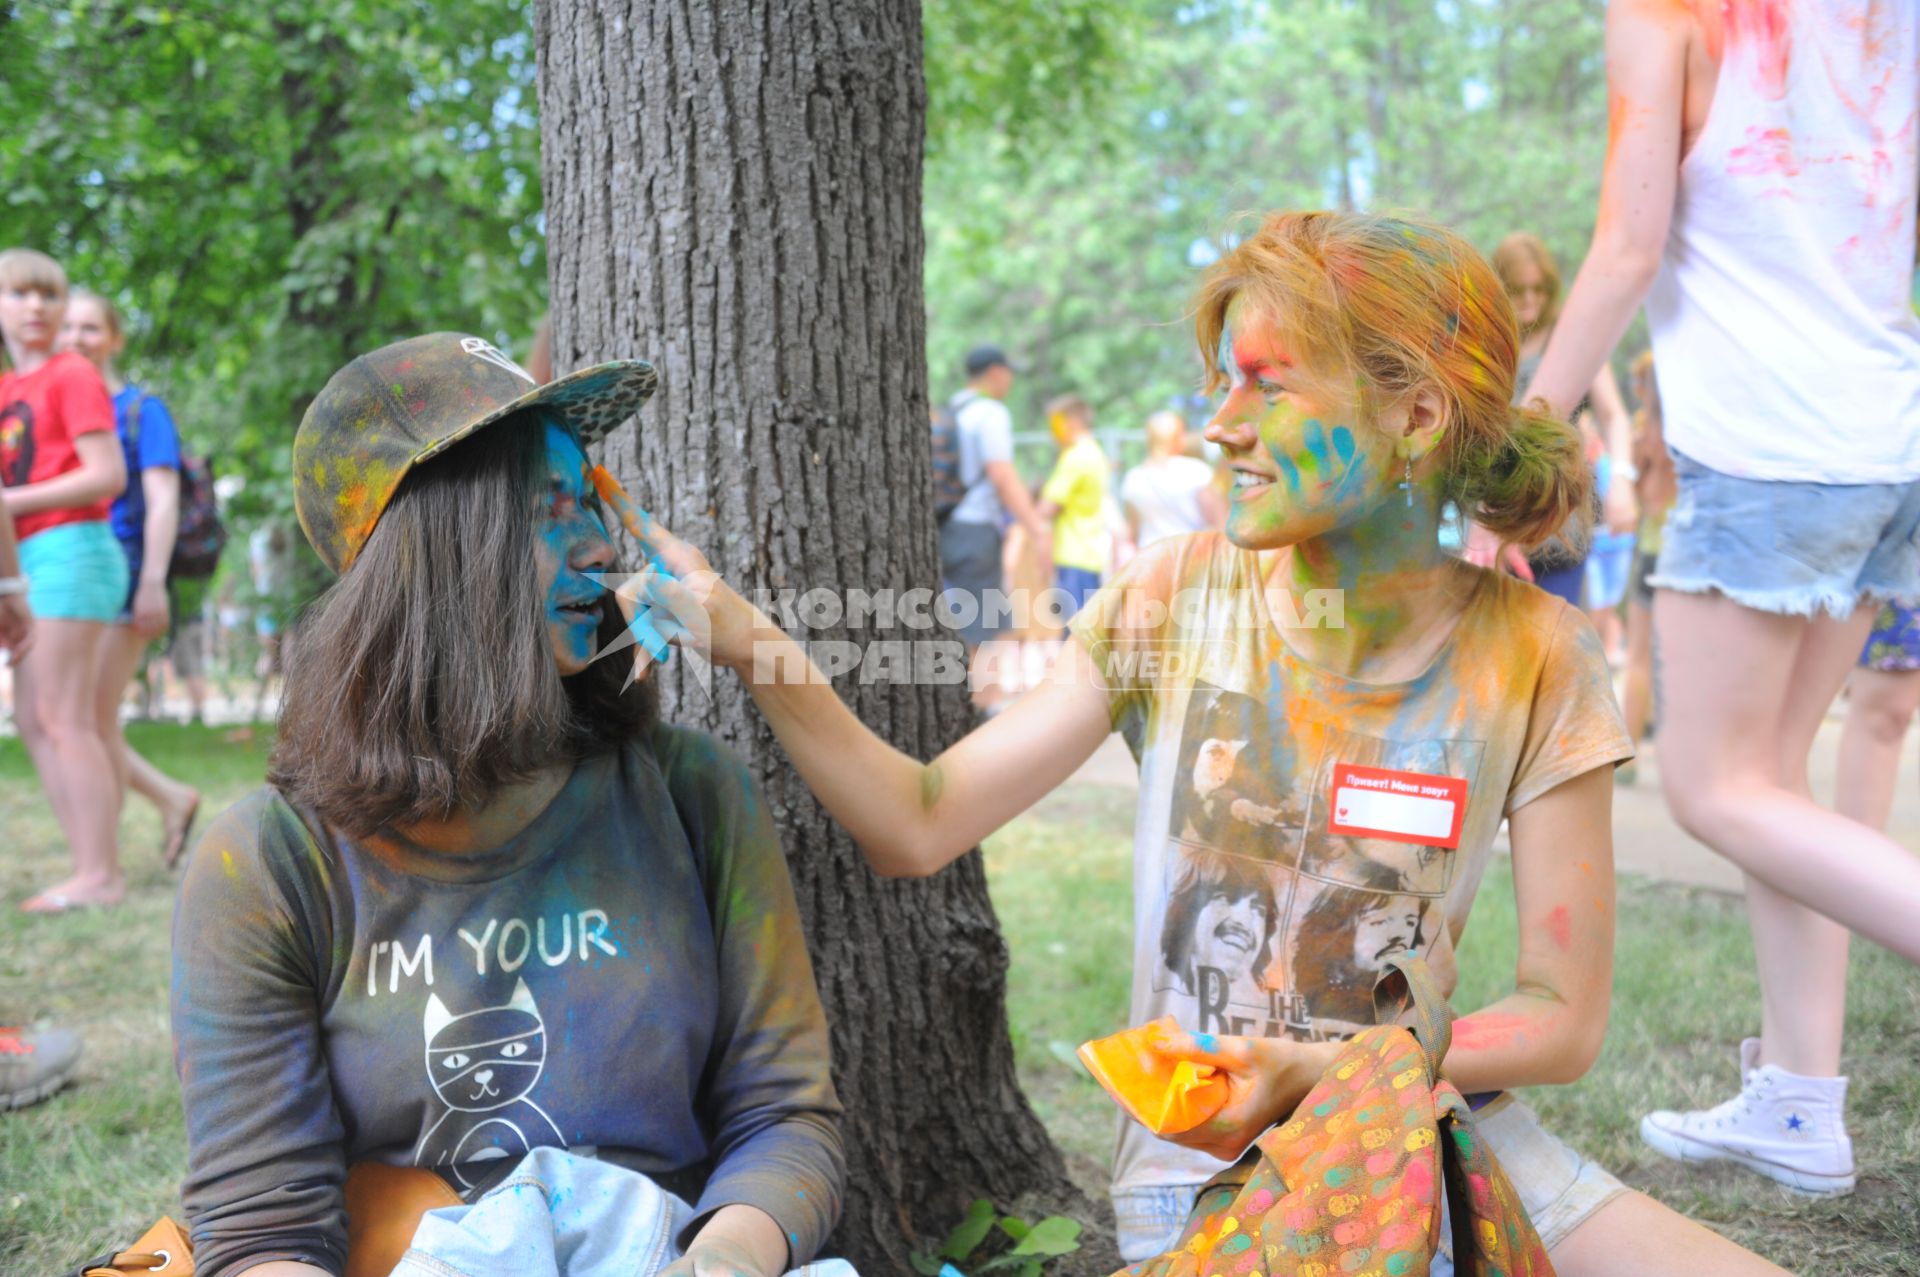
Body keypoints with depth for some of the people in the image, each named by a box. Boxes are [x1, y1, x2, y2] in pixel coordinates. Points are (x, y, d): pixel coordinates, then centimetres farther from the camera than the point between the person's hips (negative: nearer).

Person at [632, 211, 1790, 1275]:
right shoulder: (1175, 599, -5)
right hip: (1202, 1168, -1)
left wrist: (1311, 1073, -19)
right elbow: (921, 824, -9)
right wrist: (750, 643, -21)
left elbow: (1562, 1020, -5)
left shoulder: (1531, 659, -7)